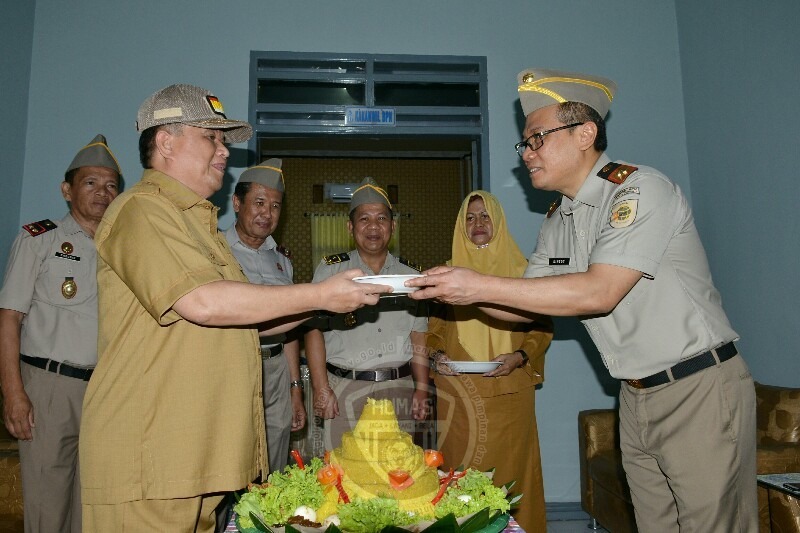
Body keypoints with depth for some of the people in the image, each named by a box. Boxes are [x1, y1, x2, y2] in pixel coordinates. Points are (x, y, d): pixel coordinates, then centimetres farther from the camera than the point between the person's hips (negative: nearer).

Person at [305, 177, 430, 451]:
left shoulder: (410, 275, 10)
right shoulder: (330, 269, 3)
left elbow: (419, 338, 10)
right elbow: (314, 330, -2)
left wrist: (422, 389, 3)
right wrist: (321, 388, -9)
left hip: (399, 390, 2)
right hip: (344, 390, -2)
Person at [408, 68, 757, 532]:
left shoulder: (640, 190, -17)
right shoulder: (557, 223, 7)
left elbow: (598, 292, -27)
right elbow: (525, 307, 11)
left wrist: (482, 285, -27)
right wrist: (462, 290, -7)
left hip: (699, 390, -7)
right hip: (636, 397, 7)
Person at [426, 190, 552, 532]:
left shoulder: (520, 269, 5)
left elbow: (542, 326, 5)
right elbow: (434, 325, 13)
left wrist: (519, 357, -10)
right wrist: (438, 354, -4)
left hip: (508, 388, -1)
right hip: (459, 390, 1)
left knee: (508, 465, 1)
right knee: (462, 468, 2)